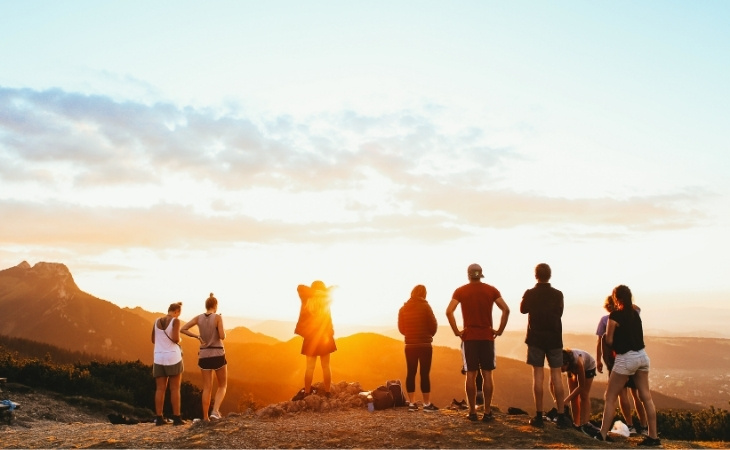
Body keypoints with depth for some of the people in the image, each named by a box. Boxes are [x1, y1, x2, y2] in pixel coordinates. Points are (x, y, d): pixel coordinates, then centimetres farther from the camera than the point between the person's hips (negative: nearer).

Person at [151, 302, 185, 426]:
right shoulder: (175, 321, -8)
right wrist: (179, 340, 4)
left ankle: (159, 418, 3)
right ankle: (177, 417, 0)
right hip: (173, 357, -5)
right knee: (175, 389, 1)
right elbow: (175, 338, -19)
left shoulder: (157, 321, 8)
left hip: (159, 358, 5)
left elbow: (153, 340, 16)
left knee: (160, 389, 6)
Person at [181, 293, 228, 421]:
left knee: (207, 388, 11)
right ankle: (215, 411, -8)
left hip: (204, 356, 4)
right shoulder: (218, 317, -11)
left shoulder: (199, 318, 2)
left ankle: (205, 418, 6)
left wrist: (197, 336, 5)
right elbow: (222, 337, -17)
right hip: (218, 355, -4)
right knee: (223, 385, 12)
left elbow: (182, 329, -2)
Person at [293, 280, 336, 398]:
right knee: (326, 366, 9)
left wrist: (314, 291, -6)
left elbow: (300, 287, -1)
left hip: (311, 338, -1)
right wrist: (323, 291, 1)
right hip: (325, 337, 1)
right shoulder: (326, 300, -4)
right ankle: (327, 392, 12)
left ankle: (306, 393, 10)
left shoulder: (307, 299, -10)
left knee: (310, 367, 7)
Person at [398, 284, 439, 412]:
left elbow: (401, 328, 9)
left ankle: (412, 403, 9)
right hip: (425, 345, -4)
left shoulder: (403, 308, 4)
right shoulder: (425, 306, -7)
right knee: (425, 374, -1)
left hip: (410, 345, 4)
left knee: (411, 373, 7)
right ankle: (427, 404, 1)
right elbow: (433, 325, -4)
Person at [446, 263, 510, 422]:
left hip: (469, 337, 0)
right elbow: (506, 309, -8)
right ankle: (487, 412, 5)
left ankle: (472, 412, 6)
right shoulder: (491, 290, 2)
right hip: (487, 336, 0)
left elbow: (449, 311, -12)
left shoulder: (460, 291, 1)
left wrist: (456, 331, -5)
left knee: (471, 374, 4)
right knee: (487, 374, 4)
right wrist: (500, 330, -2)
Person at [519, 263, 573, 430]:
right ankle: (561, 416, 7)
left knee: (538, 375, 1)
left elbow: (523, 309, 12)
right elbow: (559, 312, 13)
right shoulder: (558, 294, -3)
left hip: (536, 339, -1)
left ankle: (539, 416, 2)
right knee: (556, 376, 5)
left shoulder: (530, 294, -7)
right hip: (554, 339, 1)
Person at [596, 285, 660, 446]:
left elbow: (609, 340, -7)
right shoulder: (635, 313, 9)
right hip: (642, 356, 7)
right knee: (646, 397, 10)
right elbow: (636, 334, 15)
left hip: (626, 358, -7)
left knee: (610, 397, 2)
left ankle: (603, 434, 3)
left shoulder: (615, 315, -11)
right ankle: (653, 436, 12)